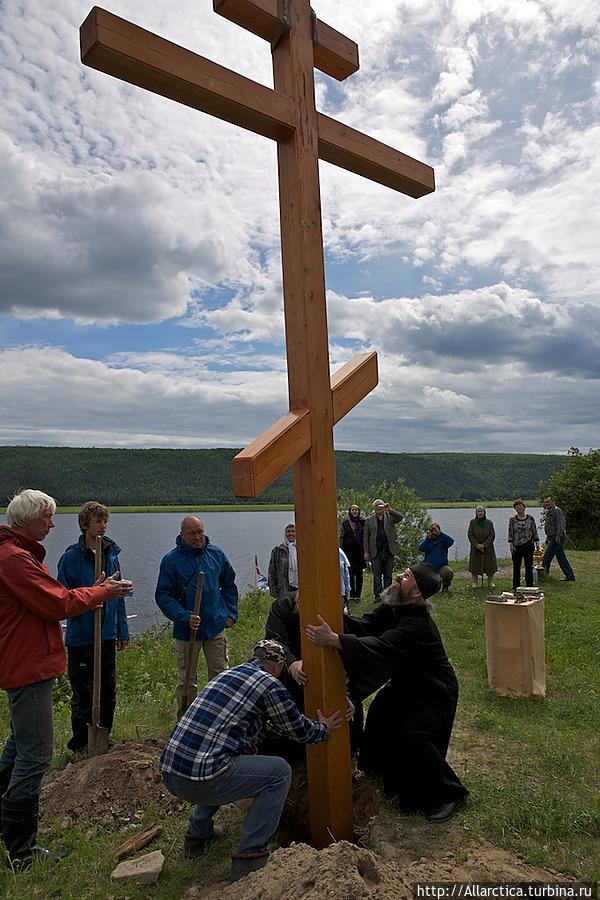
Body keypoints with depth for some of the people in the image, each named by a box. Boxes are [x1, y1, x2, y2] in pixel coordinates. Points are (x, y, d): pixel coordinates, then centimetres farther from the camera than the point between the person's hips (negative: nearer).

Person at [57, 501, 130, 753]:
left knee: (108, 693, 15)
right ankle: (80, 746, 25)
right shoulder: (71, 557, -12)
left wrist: (122, 630, 12)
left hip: (107, 635, 5)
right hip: (80, 638, -5)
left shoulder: (111, 553, 5)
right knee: (83, 695, 6)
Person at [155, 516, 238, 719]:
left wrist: (231, 613, 8)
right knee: (187, 681, 10)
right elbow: (163, 595, -10)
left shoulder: (216, 554, 1)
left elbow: (229, 585, 14)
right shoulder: (171, 560, -9)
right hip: (186, 630, -2)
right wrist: (184, 617, -22)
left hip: (216, 626, 3)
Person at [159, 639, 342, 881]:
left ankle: (197, 833, 35)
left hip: (168, 772, 8)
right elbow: (298, 730, 9)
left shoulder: (226, 674, 20)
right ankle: (249, 855, 8)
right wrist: (324, 729, 30)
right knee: (280, 772, 8)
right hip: (201, 779, -8)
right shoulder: (269, 684, -4)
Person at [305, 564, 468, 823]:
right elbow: (364, 626, -13)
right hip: (406, 683, 9)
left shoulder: (418, 624, -35)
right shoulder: (391, 608, -8)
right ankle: (384, 766, 44)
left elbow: (383, 647, -47)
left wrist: (334, 640, -56)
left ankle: (448, 794, 5)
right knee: (380, 714, 16)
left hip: (434, 692, -9)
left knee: (413, 736, -18)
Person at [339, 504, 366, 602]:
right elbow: (341, 538, 4)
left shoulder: (363, 522, 7)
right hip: (349, 552, -1)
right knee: (350, 573, -2)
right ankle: (352, 594, 5)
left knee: (359, 573, 3)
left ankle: (358, 595, 8)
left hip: (360, 552, 1)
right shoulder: (345, 524, 4)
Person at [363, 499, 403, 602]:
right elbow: (365, 537, 6)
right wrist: (366, 552, -2)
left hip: (389, 551, 0)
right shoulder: (369, 520, 8)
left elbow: (399, 518, -13)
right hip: (376, 552, 0)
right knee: (377, 575, 2)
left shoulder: (390, 517, 8)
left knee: (388, 575, 7)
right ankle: (378, 595, 9)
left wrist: (390, 510, -24)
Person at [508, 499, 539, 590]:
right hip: (516, 547, 0)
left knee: (529, 567, 4)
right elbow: (510, 533, 1)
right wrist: (511, 544, -7)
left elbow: (535, 531, 5)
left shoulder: (530, 518, 2)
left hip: (528, 546, 0)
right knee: (516, 567, 6)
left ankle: (529, 586, 13)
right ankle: (515, 587, 14)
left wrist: (537, 542, 0)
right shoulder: (512, 519, 1)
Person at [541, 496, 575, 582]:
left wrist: (558, 536, -26)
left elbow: (560, 524, -20)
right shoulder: (549, 512, 20)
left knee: (547, 557, -7)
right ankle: (570, 576, 13)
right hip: (553, 537, 10)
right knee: (561, 558, 10)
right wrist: (547, 537, 26)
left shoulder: (557, 510, -10)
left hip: (557, 537, -10)